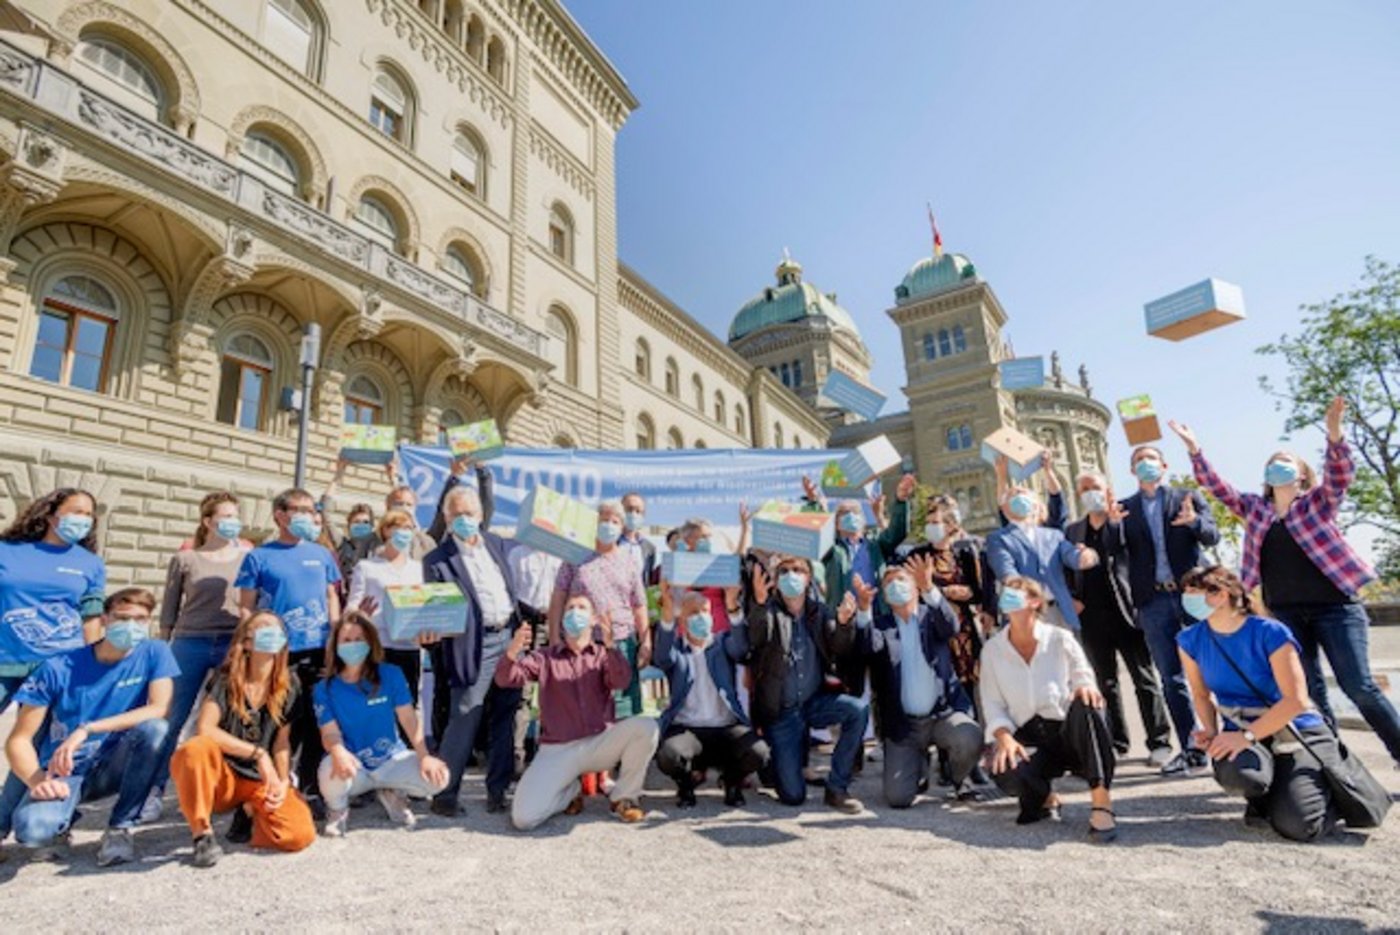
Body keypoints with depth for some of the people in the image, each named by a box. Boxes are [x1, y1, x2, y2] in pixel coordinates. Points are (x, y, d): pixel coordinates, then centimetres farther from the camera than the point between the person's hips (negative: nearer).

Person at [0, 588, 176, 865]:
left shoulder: (154, 653, -8)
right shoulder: (60, 668, -10)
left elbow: (159, 709, -19)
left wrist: (87, 729, -28)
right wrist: (37, 780, -27)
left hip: (113, 768, 1)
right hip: (64, 771, -1)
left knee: (154, 728, -31)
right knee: (32, 829, -32)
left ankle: (120, 828, -12)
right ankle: (62, 818, 8)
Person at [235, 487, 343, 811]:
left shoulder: (321, 554, 10)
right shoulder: (258, 557, 2)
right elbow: (246, 606, 2)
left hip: (320, 650, 3)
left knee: (316, 723, 7)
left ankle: (310, 790, 19)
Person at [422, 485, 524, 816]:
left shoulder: (496, 543, 9)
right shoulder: (437, 560, -7)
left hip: (509, 637, 5)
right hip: (475, 646, -5)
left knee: (504, 717, 11)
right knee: (464, 720, -3)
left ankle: (497, 791, 23)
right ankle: (444, 794, 14)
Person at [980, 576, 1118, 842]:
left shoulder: (1060, 638, 5)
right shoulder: (992, 649, 6)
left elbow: (1083, 675, 4)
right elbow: (993, 704, 3)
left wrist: (1085, 687, -22)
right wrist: (1004, 737, -16)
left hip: (1066, 732, 0)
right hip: (1028, 739, 0)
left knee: (1085, 706, -35)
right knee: (1007, 774, -34)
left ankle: (1101, 801, -32)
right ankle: (1044, 797, 4)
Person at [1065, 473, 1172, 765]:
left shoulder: (1124, 522, 1)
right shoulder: (1072, 531, 12)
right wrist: (1071, 598, -1)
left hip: (1126, 614, -3)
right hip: (1092, 619, 4)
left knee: (1145, 680, 5)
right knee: (1106, 683, 12)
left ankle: (1159, 742, 15)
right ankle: (1117, 743, 22)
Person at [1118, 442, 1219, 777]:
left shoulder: (1189, 497, 10)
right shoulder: (1125, 508, 12)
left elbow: (1213, 536, -2)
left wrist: (1194, 520, -24)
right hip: (1154, 600, 1)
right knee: (1172, 679, 4)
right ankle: (1192, 752, 11)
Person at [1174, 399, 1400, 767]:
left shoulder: (1318, 501, 2)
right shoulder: (1254, 508, 11)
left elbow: (1341, 473, -14)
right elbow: (1217, 487, 7)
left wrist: (1334, 434, -32)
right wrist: (1194, 450, -5)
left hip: (1335, 607, -3)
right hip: (1286, 613, 3)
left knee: (1360, 687, -6)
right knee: (1310, 690, 6)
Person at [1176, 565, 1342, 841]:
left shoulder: (1269, 633, -16)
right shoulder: (1190, 640, -2)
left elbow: (1296, 700, -19)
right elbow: (1202, 694, 11)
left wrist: (1247, 736, -26)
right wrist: (1211, 732, -7)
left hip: (1297, 733, -2)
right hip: (1242, 736, 3)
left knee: (1296, 825, -22)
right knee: (1235, 773, -35)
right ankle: (1264, 798, 5)